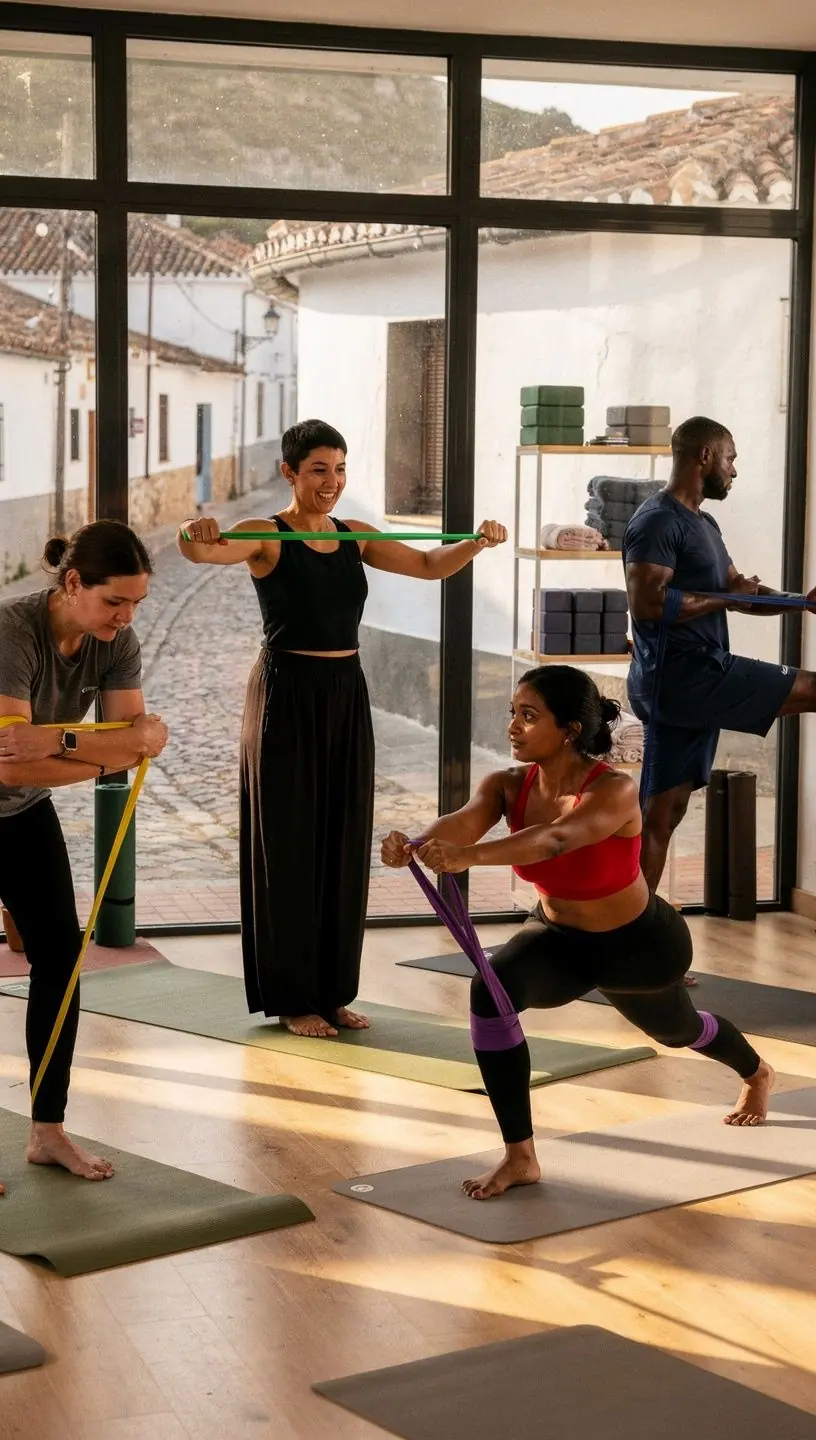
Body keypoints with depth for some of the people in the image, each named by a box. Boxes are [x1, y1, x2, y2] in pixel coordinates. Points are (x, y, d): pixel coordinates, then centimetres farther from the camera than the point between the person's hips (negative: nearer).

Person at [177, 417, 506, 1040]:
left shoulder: (356, 537, 10)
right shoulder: (267, 538, -8)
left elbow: (431, 564, 5)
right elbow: (203, 551, -27)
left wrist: (478, 542, -13)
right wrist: (195, 535, -50)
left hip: (347, 696, 6)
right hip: (287, 697, -6)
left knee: (344, 845, 9)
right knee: (288, 847, 0)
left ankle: (334, 991, 19)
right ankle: (291, 997, 8)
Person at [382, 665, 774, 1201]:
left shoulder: (614, 791, -37)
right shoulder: (508, 785, -22)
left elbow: (556, 839, -56)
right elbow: (465, 820, -42)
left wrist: (470, 856, -72)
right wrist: (417, 844, -66)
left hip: (639, 945, -3)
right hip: (558, 935, 3)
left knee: (677, 1030, 28)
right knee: (490, 991, -29)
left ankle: (757, 1074, 66)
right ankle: (520, 1157, -17)